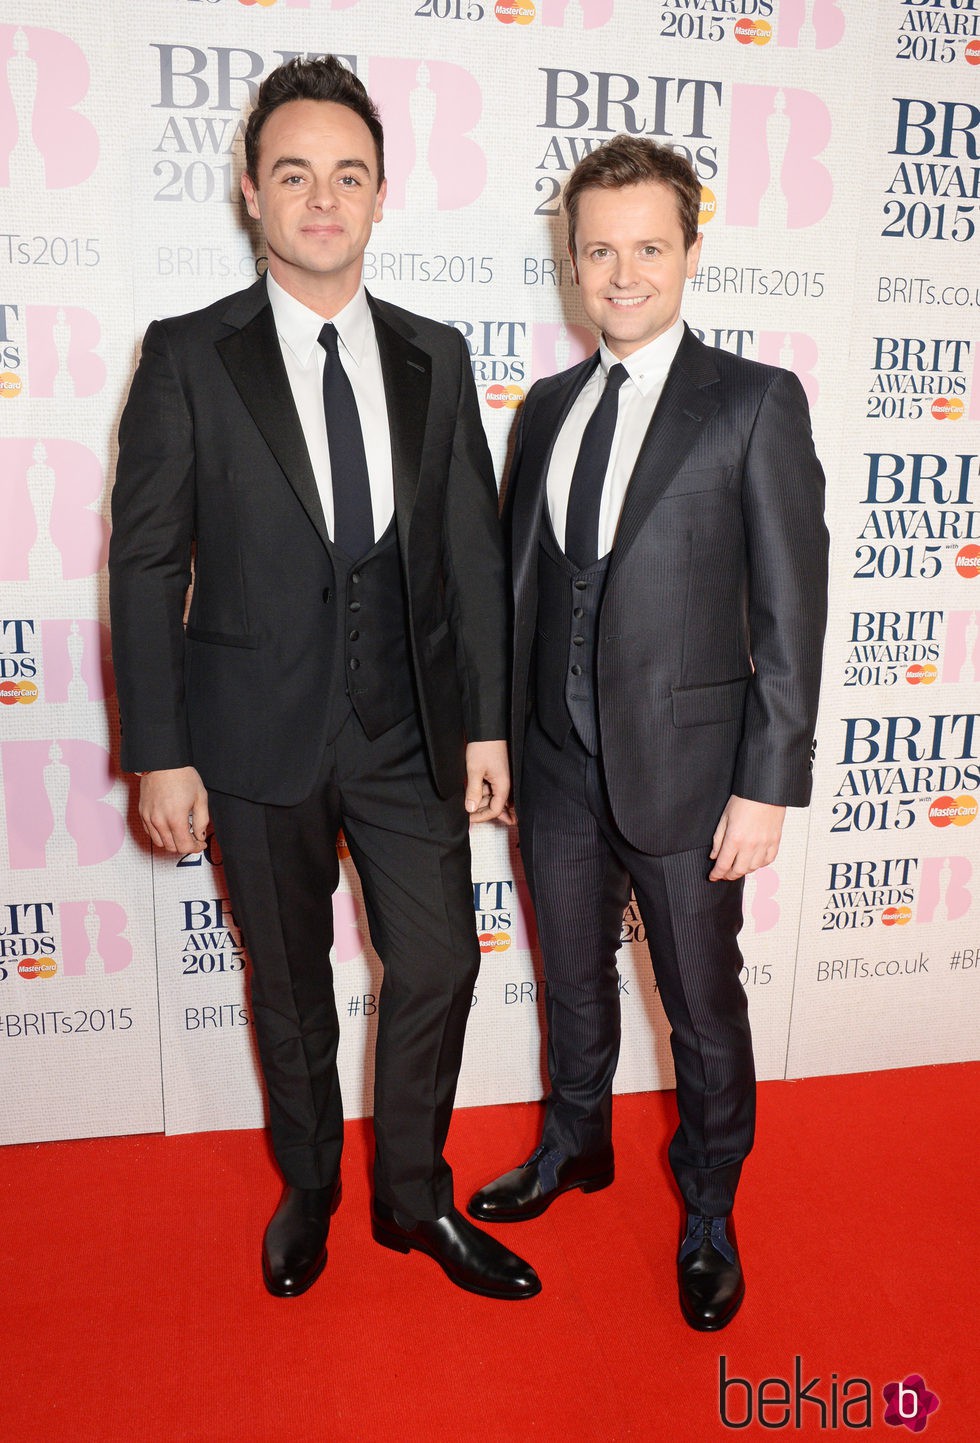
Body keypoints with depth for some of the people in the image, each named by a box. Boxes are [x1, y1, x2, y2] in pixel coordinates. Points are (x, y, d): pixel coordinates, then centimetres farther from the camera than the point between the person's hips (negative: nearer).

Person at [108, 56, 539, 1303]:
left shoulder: (435, 358, 5)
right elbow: (145, 565, -5)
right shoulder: (187, 358, -3)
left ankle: (413, 1197, 33)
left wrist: (487, 723, 1)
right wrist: (159, 755, -9)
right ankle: (307, 1189, 40)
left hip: (411, 733, 2)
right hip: (260, 735, -2)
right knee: (289, 983, 14)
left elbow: (474, 549, 5)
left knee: (439, 966, 7)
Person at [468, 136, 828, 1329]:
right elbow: (519, 586, 10)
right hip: (556, 765, 5)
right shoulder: (545, 408, 8)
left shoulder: (756, 403, -7)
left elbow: (791, 610, -10)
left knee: (703, 1007, 12)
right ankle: (576, 1145, 47)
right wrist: (500, 737, 8)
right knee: (573, 981, 21)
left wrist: (767, 785, -14)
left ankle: (708, 1209, 37)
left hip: (683, 772, -4)